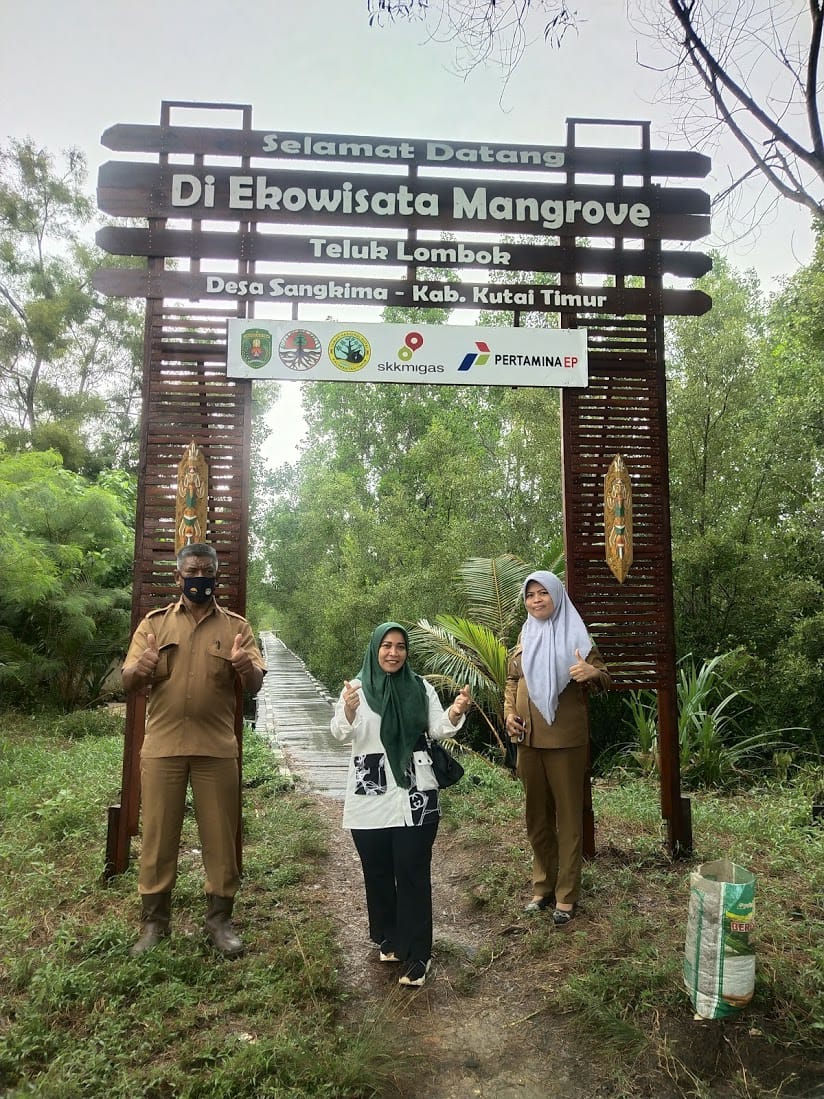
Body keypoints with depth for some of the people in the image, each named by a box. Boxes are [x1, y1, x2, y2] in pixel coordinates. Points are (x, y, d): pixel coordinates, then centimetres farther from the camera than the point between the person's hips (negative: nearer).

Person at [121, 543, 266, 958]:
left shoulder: (236, 626, 2)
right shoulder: (155, 622, 5)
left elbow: (255, 687, -5)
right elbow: (128, 682, -1)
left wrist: (246, 668, -30)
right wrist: (140, 669, -25)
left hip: (217, 748, 0)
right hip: (162, 746, 1)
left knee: (220, 837, 7)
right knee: (158, 836, 9)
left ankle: (219, 920, 23)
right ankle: (154, 922, 25)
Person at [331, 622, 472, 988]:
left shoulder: (420, 688, 4)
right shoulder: (356, 689, 0)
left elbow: (438, 729, -4)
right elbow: (340, 733, -13)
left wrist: (456, 712, -26)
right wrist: (348, 711, -35)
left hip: (414, 793, 0)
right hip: (370, 794, 1)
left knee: (413, 873, 0)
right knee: (378, 872, 13)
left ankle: (415, 954, 10)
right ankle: (389, 939, 33)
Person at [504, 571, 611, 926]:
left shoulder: (574, 634, -5)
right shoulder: (526, 636, 9)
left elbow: (604, 677, -7)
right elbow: (512, 678, 18)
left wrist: (591, 673, -30)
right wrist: (509, 712, 1)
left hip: (566, 740, -5)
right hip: (529, 739, 5)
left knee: (568, 815, 3)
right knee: (536, 815, 14)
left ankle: (566, 895, 15)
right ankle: (543, 886, 28)